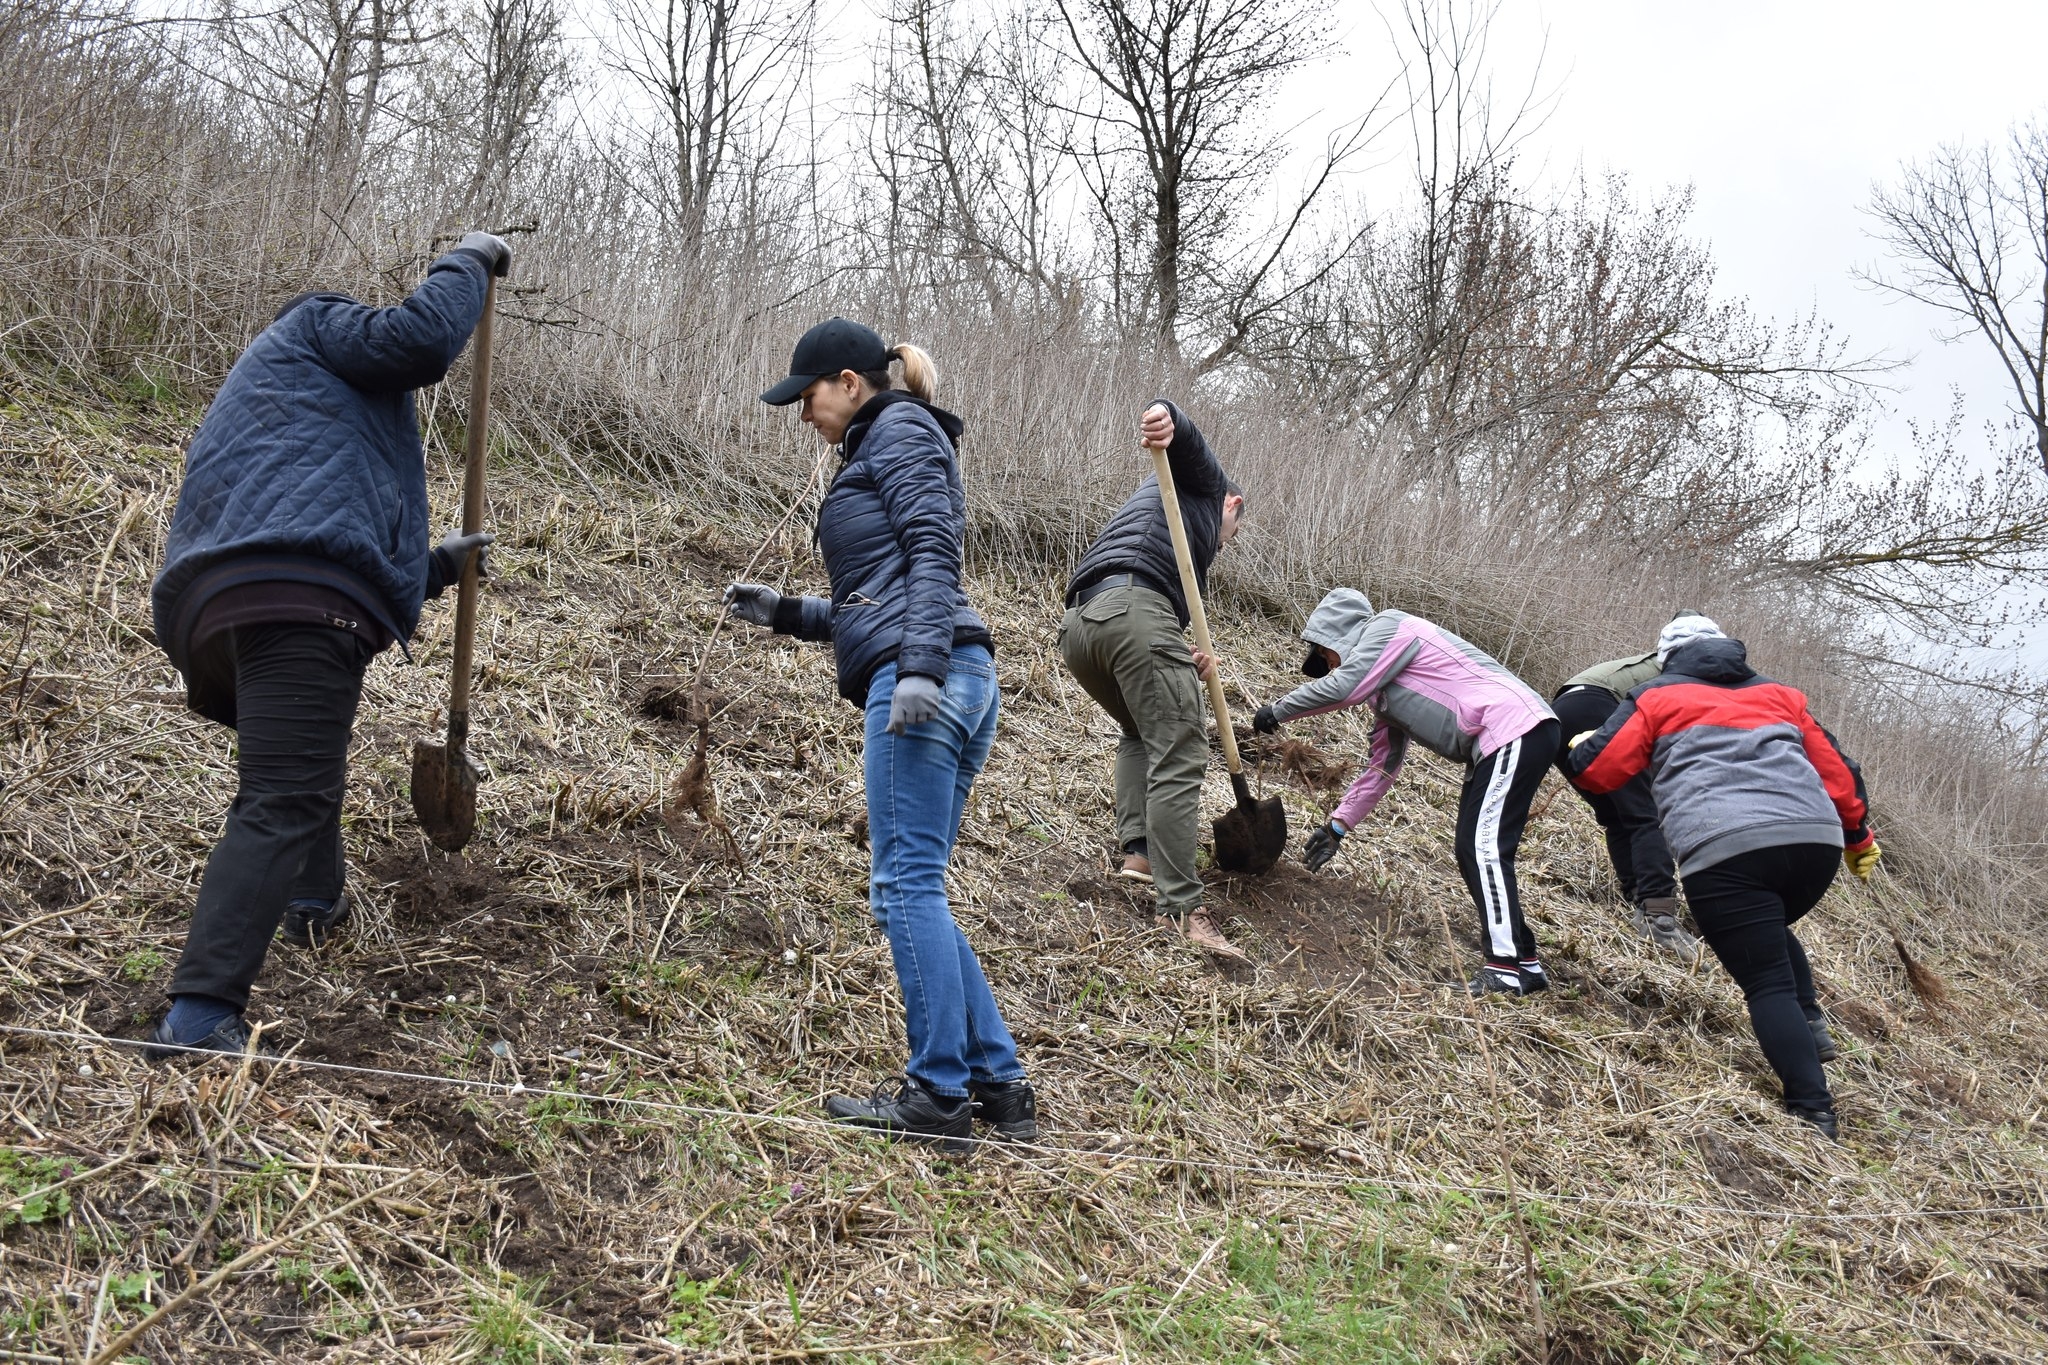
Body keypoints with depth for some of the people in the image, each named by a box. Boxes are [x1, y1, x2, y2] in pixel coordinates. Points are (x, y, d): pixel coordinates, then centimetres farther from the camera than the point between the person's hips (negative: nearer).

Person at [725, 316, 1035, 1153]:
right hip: (959, 687, 10)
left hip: (928, 679, -10)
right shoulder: (876, 458, 31)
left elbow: (935, 549, -12)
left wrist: (920, 665, -23)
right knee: (913, 890, 9)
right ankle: (1001, 1085, 10)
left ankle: (939, 1096, -7)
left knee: (906, 885, -9)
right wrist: (784, 614, 23)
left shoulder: (899, 429, 4)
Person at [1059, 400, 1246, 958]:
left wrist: (1189, 657, 6)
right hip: (1133, 608, -8)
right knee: (1179, 757, -9)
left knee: (1143, 733, 29)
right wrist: (1164, 419, -20)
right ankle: (1181, 908, -15)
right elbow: (1183, 437, 3)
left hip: (1076, 626, 8)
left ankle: (1138, 853, 13)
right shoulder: (1206, 483, 26)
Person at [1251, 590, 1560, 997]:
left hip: (1516, 730, -10)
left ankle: (1507, 968, -17)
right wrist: (1337, 826, 23)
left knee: (1483, 849, -14)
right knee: (1474, 852, 9)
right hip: (1492, 747, 10)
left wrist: (1277, 711, -3)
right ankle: (1525, 963, 11)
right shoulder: (1382, 690, 24)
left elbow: (1343, 685, -16)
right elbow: (1382, 765, 24)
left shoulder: (1388, 627, -3)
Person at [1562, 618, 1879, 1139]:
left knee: (1767, 983, -1)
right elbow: (1837, 769, 27)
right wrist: (1858, 835, 40)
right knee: (1770, 934, 33)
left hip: (1726, 850, -5)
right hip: (1815, 841, 5)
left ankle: (1815, 1114, -9)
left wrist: (1578, 749, 34)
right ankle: (1810, 1026, 16)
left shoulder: (1658, 696, 17)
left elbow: (1596, 769, 12)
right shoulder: (1777, 694, 29)